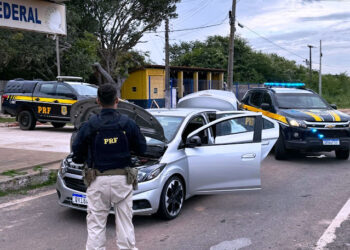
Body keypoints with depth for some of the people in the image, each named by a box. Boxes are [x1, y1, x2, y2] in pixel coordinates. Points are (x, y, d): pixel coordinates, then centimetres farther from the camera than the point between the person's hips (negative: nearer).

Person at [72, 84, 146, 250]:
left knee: (96, 223, 7)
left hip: (98, 180, -1)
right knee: (125, 220, 12)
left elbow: (77, 150, 0)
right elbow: (141, 148, 4)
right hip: (122, 179, 1)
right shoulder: (128, 124, -5)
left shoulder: (90, 125, -8)